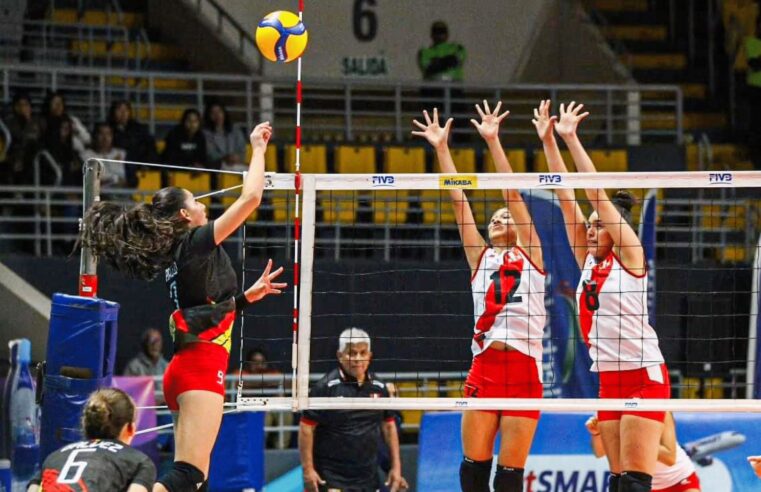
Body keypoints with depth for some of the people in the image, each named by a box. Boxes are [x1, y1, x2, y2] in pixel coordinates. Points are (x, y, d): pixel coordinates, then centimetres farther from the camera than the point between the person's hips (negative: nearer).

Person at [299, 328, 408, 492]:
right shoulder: (326, 387, -9)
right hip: (331, 478, -6)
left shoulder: (378, 387, 7)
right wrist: (308, 469, -14)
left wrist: (396, 467, 11)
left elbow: (389, 426, 16)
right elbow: (306, 427, -9)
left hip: (368, 478, 6)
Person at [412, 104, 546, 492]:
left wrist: (493, 141, 2)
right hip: (483, 368, 2)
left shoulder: (530, 254, 11)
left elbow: (512, 193, 5)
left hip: (523, 370, -2)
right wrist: (441, 148, 10)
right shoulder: (480, 257, 17)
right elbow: (458, 200, 13)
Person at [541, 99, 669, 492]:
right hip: (608, 379, 7)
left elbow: (598, 193, -11)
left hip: (643, 376, -7)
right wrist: (548, 141, 4)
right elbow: (567, 199, 8)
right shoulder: (587, 260, 12)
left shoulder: (629, 255, -5)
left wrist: (571, 139, -11)